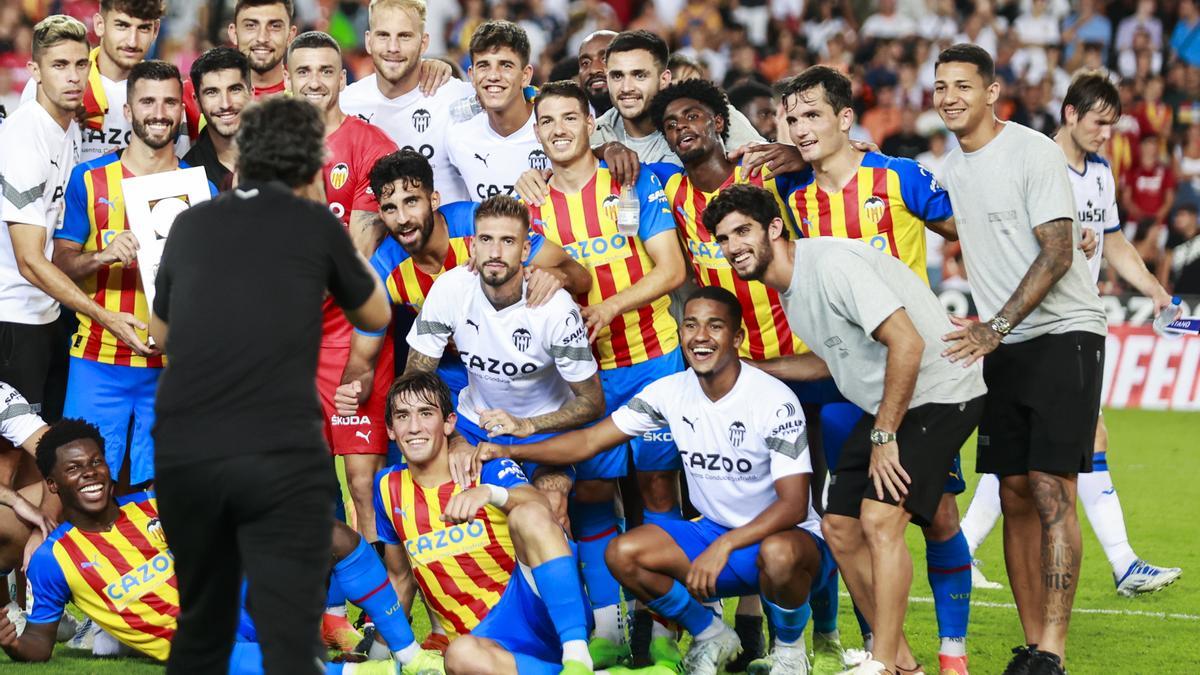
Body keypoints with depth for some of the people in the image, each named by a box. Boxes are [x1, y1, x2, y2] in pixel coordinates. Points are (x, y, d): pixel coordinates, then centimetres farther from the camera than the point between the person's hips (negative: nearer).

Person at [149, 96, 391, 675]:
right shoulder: (316, 225, 6)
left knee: (200, 626, 20)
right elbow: (376, 316, 24)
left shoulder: (191, 225, 14)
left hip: (183, 453, 4)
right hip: (282, 456, -4)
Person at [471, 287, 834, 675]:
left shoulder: (774, 401, -20)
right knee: (622, 554, -15)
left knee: (778, 553, -41)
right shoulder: (672, 392, -3)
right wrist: (510, 451, -15)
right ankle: (712, 638, 9)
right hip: (714, 532, 6)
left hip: (785, 534, -6)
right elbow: (590, 441, -1)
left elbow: (793, 504, -25)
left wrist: (724, 546, -37)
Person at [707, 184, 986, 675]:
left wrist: (884, 436, -22)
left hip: (939, 394, -10)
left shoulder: (830, 265, -21)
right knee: (840, 529, 7)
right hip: (887, 405, 10)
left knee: (879, 521, -20)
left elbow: (907, 343, -26)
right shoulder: (789, 288, 9)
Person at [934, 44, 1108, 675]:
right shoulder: (950, 165, 11)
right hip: (1000, 344, 7)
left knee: (1050, 490, -13)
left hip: (1063, 332, -7)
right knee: (1015, 495, 4)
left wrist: (997, 326, -22)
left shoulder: (1032, 151, -11)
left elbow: (1057, 252, -16)